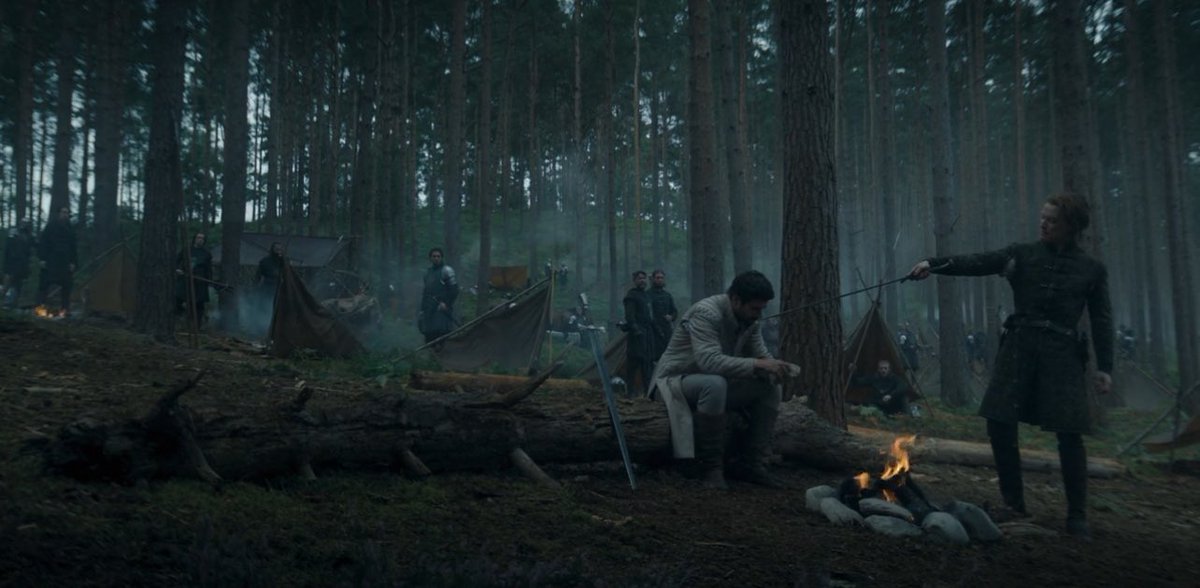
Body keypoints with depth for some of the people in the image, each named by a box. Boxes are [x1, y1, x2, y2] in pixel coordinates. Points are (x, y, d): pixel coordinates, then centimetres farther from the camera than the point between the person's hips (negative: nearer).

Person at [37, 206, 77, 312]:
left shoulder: (70, 229, 12)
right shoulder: (51, 226, 1)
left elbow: (73, 247, 15)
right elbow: (42, 243, -2)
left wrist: (73, 262, 6)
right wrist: (42, 258, -10)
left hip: (65, 263, 3)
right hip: (50, 261, -3)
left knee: (66, 287, 1)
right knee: (44, 284, -2)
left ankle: (65, 309, 6)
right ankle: (40, 307, 2)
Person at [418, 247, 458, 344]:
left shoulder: (447, 271, -4)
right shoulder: (428, 272, 18)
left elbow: (454, 289, -9)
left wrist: (446, 303, -14)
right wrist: (422, 309, 18)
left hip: (442, 310, -7)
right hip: (429, 311, 7)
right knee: (429, 337, 7)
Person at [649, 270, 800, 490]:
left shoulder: (750, 321, -3)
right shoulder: (705, 313, -28)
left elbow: (761, 355, 2)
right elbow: (709, 360, -39)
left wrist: (776, 367, -22)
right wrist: (757, 365, -42)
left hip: (715, 385, 8)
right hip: (676, 381, -8)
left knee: (770, 388, -9)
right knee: (715, 384, -39)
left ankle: (752, 464, -4)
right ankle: (710, 467, -23)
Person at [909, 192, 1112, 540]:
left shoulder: (1092, 270, 8)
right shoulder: (1022, 255, 8)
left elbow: (1101, 321, 7)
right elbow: (977, 263, -5)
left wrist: (1104, 366, -1)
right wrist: (935, 264, -20)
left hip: (1062, 353, -1)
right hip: (1019, 345, 2)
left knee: (1069, 434, -4)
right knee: (1000, 422, -3)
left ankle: (1077, 516, 9)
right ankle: (1013, 503, 13)